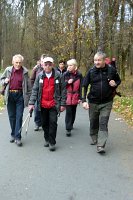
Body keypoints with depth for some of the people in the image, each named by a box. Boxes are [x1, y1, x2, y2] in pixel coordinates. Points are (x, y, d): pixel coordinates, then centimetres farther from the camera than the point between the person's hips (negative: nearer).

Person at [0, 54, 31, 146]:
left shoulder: (25, 72, -3)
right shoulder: (8, 70, 2)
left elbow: (29, 86, 0)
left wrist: (29, 97, -2)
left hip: (20, 95, -2)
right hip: (10, 95, 3)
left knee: (19, 116, -3)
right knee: (11, 116, 11)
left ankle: (18, 137, 1)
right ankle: (13, 134, 26)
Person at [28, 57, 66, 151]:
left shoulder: (58, 75, -4)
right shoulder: (40, 76, 1)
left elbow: (63, 90, -2)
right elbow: (35, 89, 1)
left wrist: (63, 104, -5)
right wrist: (32, 103, -6)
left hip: (54, 104, -2)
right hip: (43, 104, 3)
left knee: (53, 122, -6)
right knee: (44, 123, 13)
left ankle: (52, 142, 6)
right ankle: (47, 139, 31)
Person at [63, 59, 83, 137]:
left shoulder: (79, 75, -1)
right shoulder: (65, 74, -1)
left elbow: (80, 86, 2)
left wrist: (80, 97, -1)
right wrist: (67, 82, -15)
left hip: (75, 96, 2)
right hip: (67, 96, -1)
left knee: (73, 112, 13)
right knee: (68, 112, -7)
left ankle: (71, 124, 34)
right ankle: (68, 129, -5)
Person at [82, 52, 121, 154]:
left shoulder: (111, 70, -6)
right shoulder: (91, 71, -6)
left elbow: (118, 80, 11)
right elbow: (85, 86, -4)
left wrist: (115, 84, -13)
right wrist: (84, 100, -12)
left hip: (106, 103, -1)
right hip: (93, 102, 2)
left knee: (103, 124, -6)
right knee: (93, 122, 15)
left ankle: (101, 146, -5)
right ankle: (94, 139, 38)